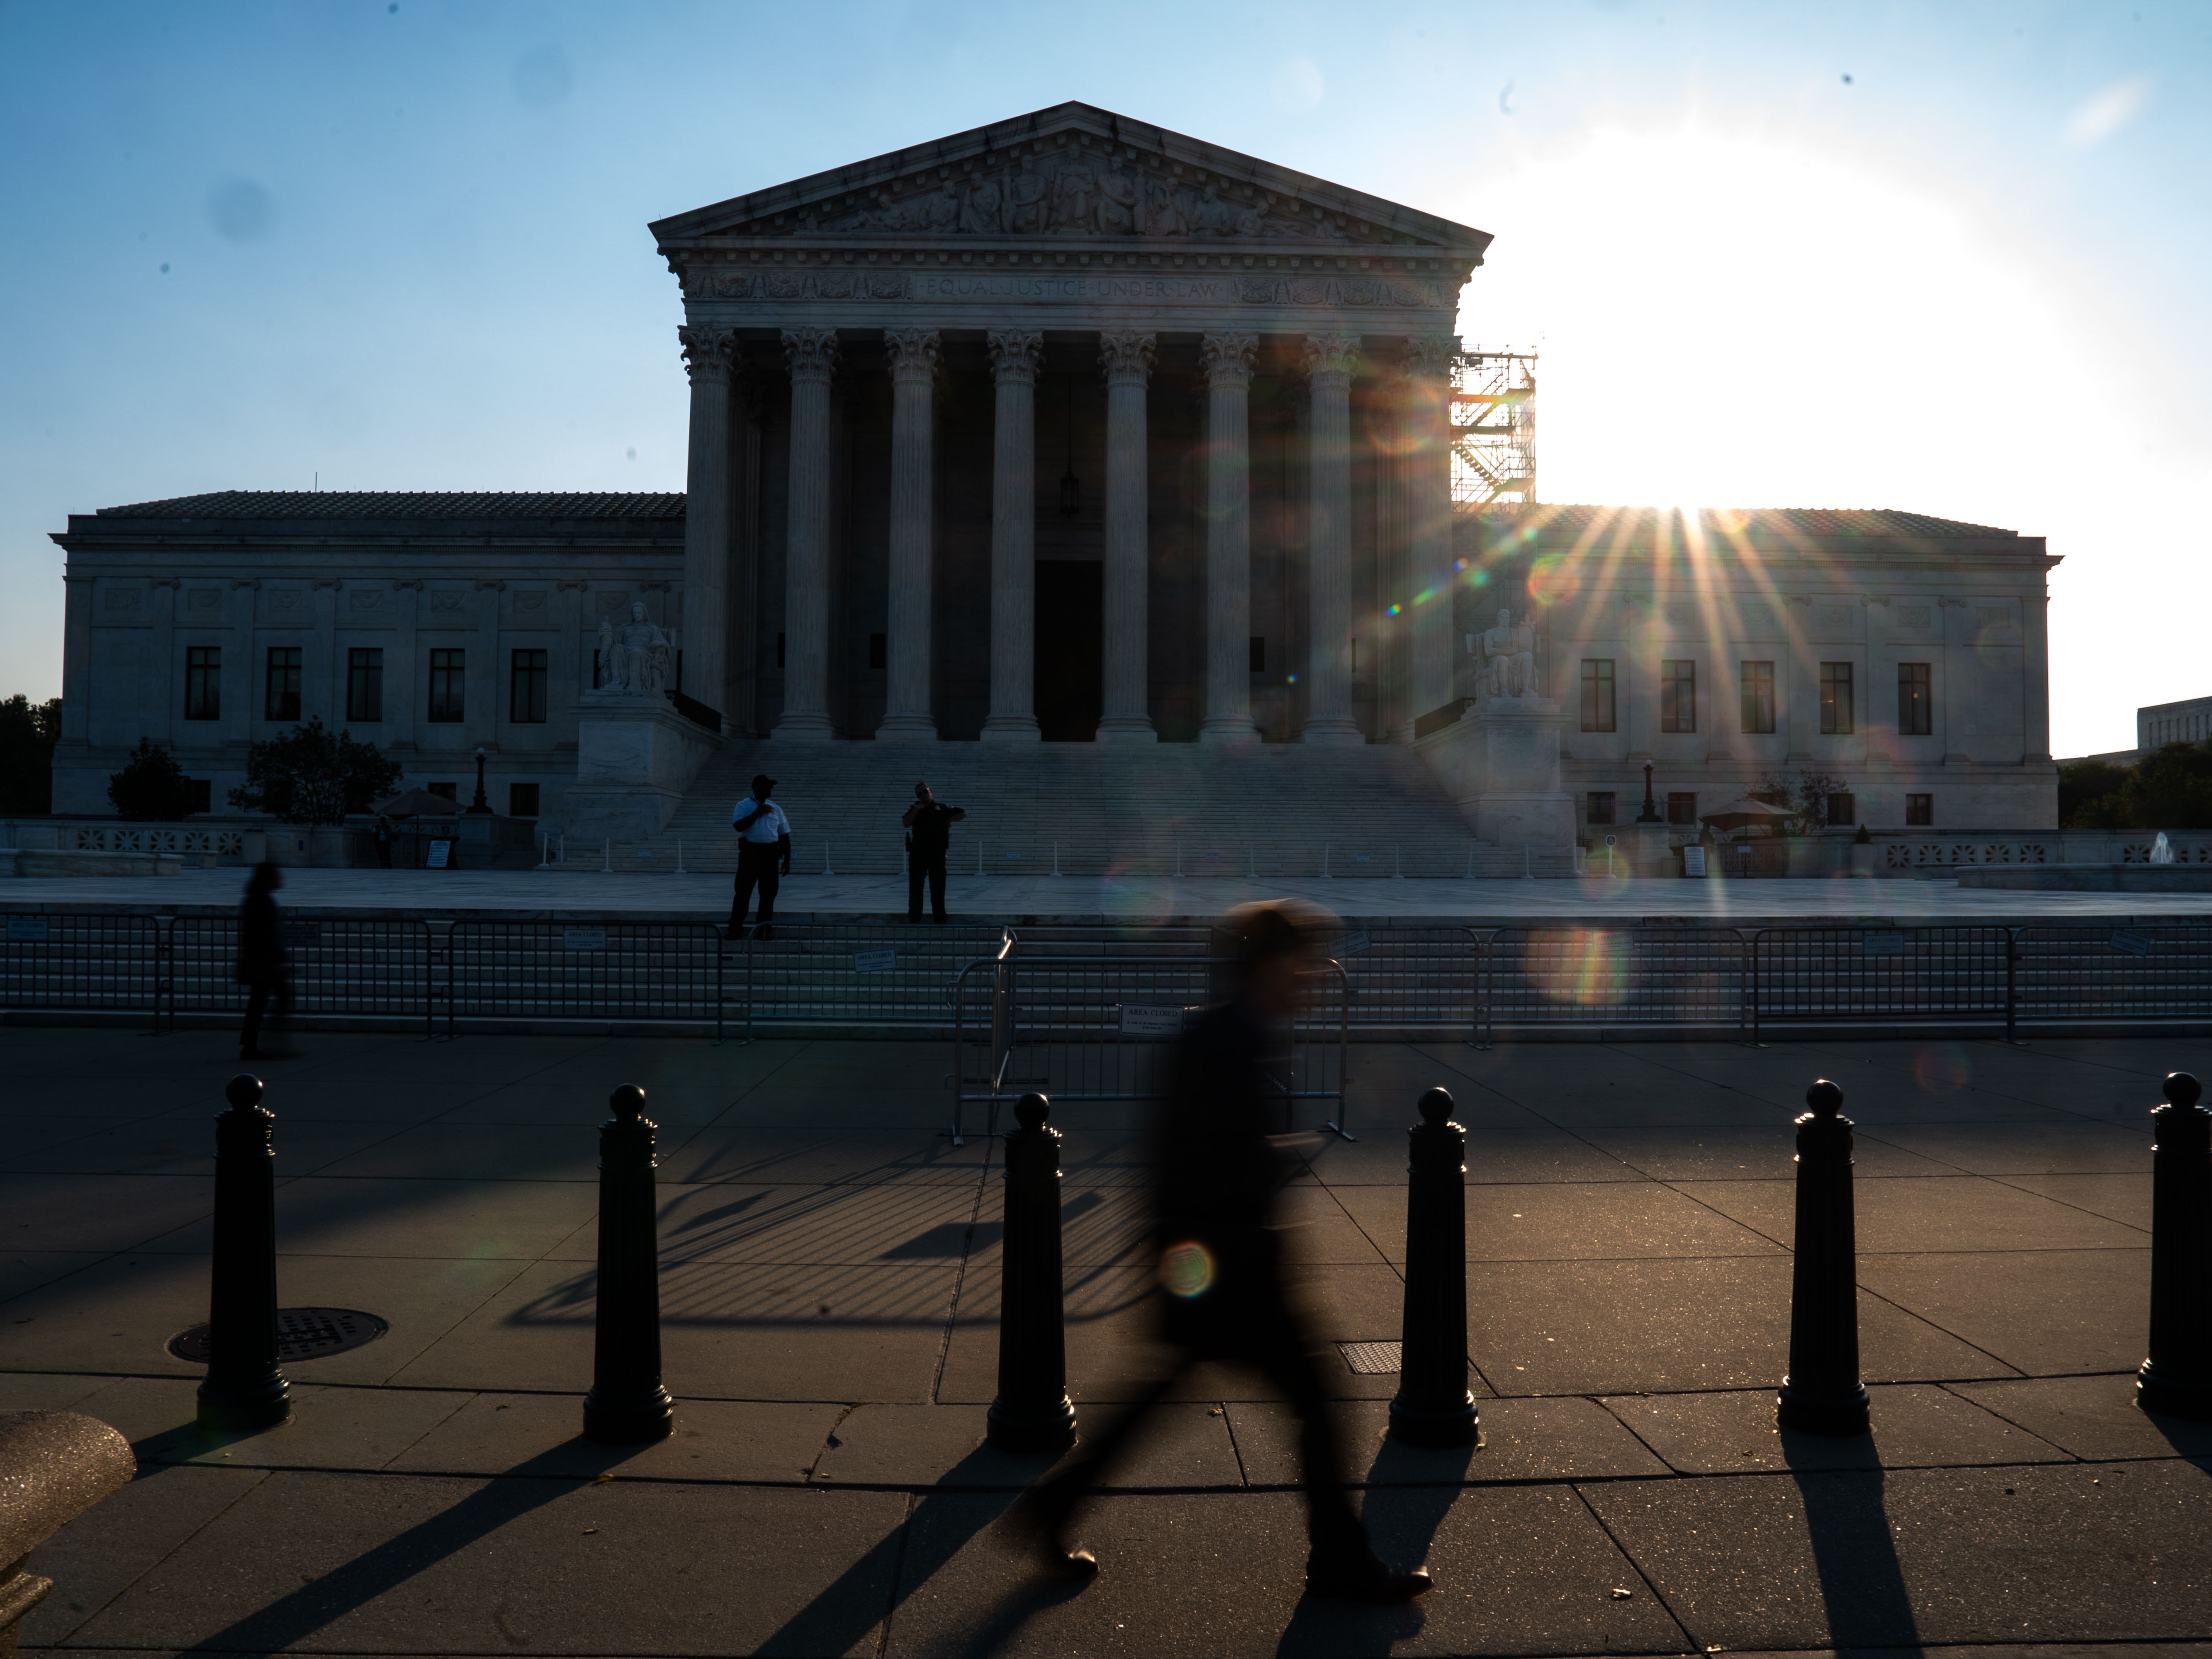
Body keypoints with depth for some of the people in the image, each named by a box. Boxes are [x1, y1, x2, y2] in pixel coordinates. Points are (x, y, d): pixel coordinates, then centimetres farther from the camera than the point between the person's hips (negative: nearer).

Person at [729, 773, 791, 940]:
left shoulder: (775, 809, 13)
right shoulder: (744, 806, 2)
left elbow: (784, 835, 13)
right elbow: (738, 826, -15)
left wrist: (787, 860, 8)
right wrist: (757, 813, -15)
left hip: (771, 854, 3)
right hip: (750, 852, -3)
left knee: (769, 892, 4)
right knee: (744, 890, -2)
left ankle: (765, 929, 11)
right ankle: (735, 929, 2)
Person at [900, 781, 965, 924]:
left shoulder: (942, 808, 8)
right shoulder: (915, 809, 11)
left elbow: (963, 813, 8)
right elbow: (906, 824, -6)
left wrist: (950, 821, -1)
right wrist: (916, 810, -13)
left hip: (937, 852, -1)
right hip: (918, 852, 1)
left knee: (938, 886, 2)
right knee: (916, 886, 0)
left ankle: (940, 918, 6)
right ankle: (914, 918, 4)